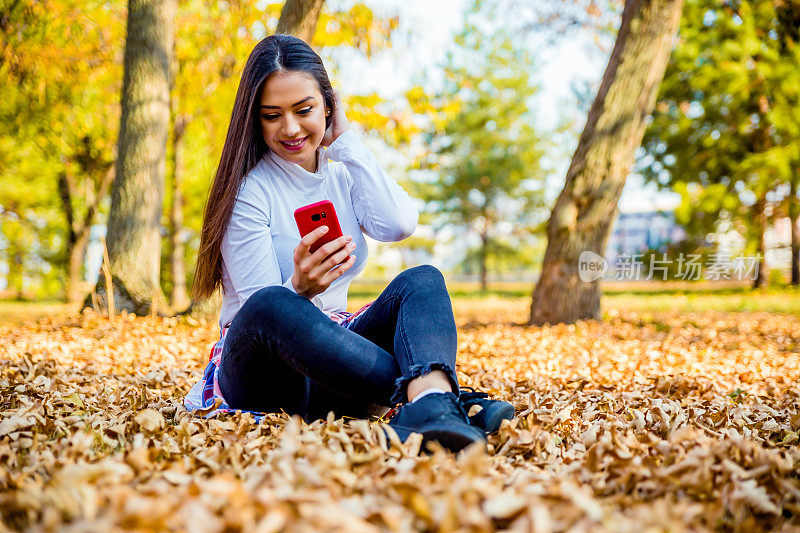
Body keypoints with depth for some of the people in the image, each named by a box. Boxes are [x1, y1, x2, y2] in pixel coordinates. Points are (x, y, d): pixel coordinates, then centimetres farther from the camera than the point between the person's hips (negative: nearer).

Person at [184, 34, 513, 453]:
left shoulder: (346, 174, 11)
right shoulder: (248, 189, -7)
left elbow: (398, 225, -11)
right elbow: (263, 309, -13)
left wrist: (346, 141, -4)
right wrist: (300, 289, -36)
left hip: (335, 357, 5)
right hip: (262, 373, -4)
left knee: (422, 281, -22)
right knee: (270, 306, -39)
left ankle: (431, 405, -54)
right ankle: (448, 398, -47)